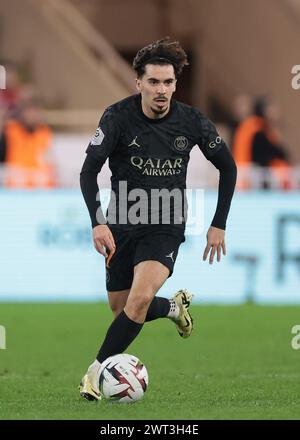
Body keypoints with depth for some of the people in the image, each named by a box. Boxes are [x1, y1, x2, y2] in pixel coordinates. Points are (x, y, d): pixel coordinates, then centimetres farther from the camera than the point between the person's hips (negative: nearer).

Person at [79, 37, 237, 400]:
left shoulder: (191, 121, -9)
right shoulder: (118, 117, -14)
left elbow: (227, 166, 5)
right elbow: (89, 170, -16)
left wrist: (219, 224, 3)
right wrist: (97, 222, -29)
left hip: (166, 226, -1)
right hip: (122, 224, 1)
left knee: (140, 299, -23)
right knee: (121, 310, 10)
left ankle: (98, 371, -9)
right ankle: (174, 307, 42)